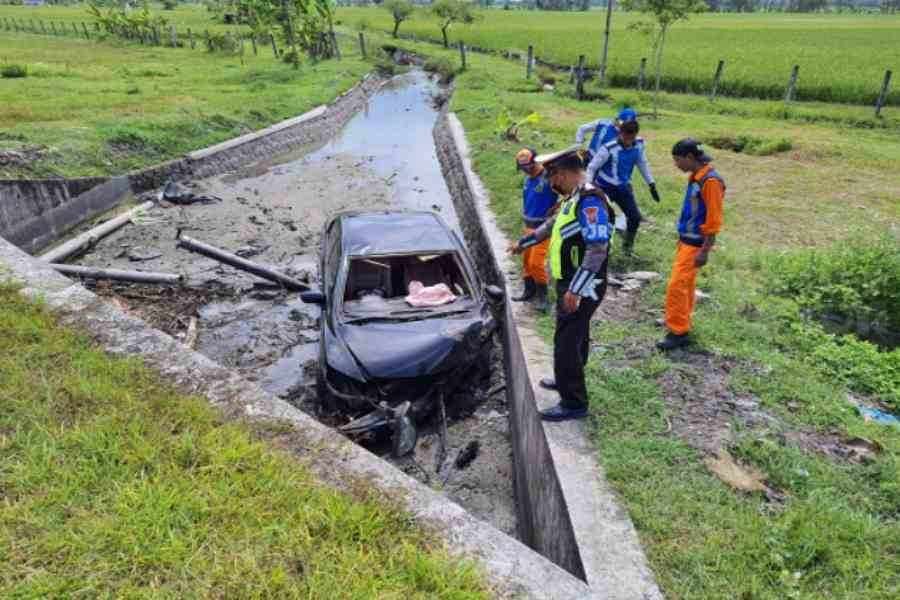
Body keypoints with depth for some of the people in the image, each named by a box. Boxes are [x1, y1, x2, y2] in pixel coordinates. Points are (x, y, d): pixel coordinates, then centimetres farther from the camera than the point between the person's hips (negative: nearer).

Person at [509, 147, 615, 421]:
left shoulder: (591, 201, -22)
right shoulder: (574, 198, 9)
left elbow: (598, 250, -29)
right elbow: (551, 225, 27)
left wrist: (575, 290, -31)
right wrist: (523, 243, 38)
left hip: (581, 289, -10)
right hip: (571, 284, 10)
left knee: (566, 342, -4)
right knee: (574, 337, 23)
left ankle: (574, 403, 8)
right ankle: (567, 380, 40)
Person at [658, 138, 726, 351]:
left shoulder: (710, 181, -19)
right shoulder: (694, 177, 8)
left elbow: (714, 220, -19)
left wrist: (705, 251, -19)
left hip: (695, 244, -9)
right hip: (686, 240, 9)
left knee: (677, 285, -9)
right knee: (686, 284, 17)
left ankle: (678, 332, -1)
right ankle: (682, 323, 29)